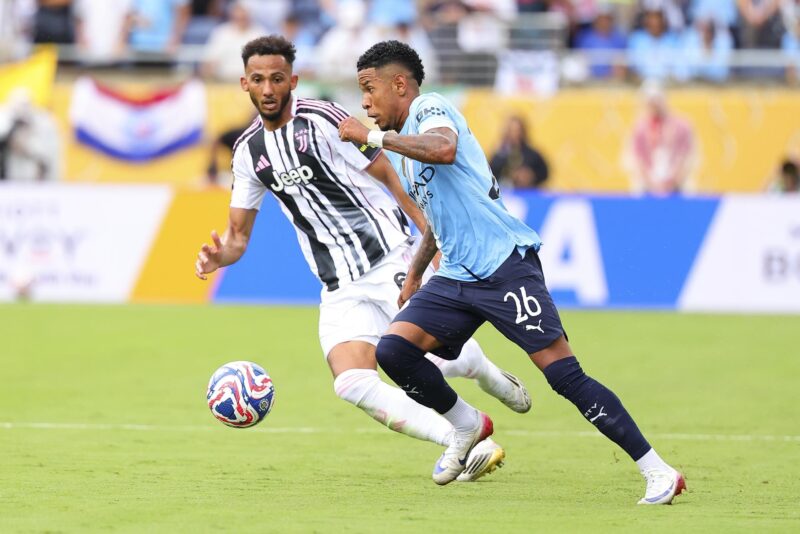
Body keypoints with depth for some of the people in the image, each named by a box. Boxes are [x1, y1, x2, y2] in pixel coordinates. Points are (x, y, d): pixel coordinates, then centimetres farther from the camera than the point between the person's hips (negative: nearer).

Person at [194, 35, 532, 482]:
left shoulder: (324, 119, -6)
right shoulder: (248, 151, 10)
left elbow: (391, 178, -4)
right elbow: (239, 234, 16)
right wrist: (221, 255, -8)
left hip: (390, 262, -4)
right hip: (340, 290, 4)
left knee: (429, 360, -20)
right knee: (352, 383, -20)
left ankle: (484, 370, 20)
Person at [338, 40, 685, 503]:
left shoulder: (429, 108, -6)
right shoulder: (401, 149, 22)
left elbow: (444, 149, -31)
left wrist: (371, 135, -23)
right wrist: (415, 274, 36)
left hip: (505, 265, -9)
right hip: (456, 276, 9)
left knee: (565, 375, -13)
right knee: (393, 349, -9)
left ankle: (659, 473, -10)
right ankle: (468, 426, 14)